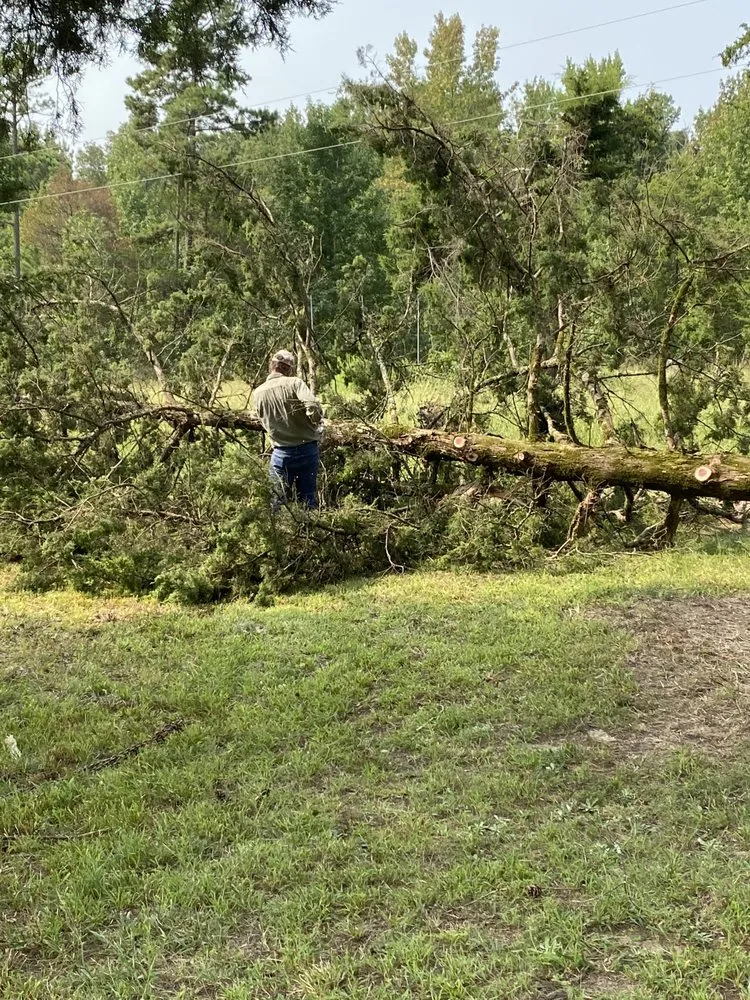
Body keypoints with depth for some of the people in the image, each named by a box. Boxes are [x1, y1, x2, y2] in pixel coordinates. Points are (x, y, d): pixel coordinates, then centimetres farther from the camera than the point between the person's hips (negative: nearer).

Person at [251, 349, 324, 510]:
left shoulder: (258, 393, -2)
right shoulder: (294, 383, -11)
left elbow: (264, 421, 8)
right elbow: (313, 406, -24)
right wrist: (317, 422, -4)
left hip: (281, 453, 1)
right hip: (308, 448, -1)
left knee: (277, 500, 9)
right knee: (308, 497, 10)